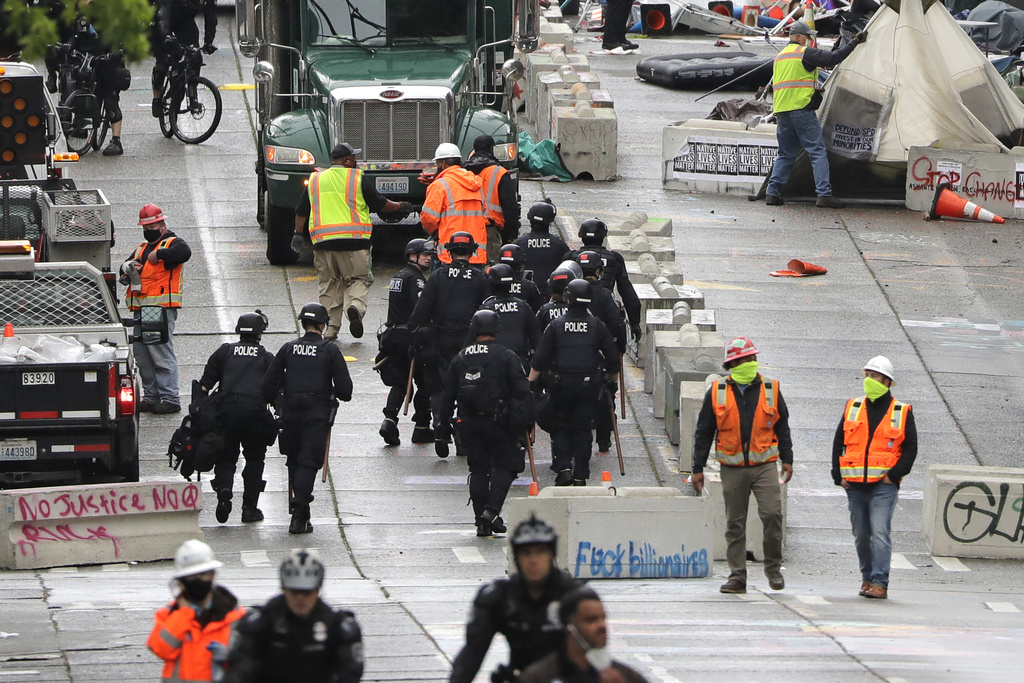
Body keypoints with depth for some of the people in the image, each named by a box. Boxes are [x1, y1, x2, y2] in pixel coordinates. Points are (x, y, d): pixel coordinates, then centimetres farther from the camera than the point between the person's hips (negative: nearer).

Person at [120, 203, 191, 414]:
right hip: (140, 309, 9)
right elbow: (125, 268, 24)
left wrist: (158, 254, -20)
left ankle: (170, 398, -11)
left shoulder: (171, 244, 0)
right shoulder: (141, 249, 24)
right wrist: (127, 268, 1)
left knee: (162, 354, -11)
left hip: (161, 308, -9)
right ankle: (151, 397, 16)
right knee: (142, 356, 9)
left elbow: (184, 252, -23)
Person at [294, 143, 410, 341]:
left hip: (323, 242, 3)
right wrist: (400, 206, 22)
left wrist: (298, 234, 28)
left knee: (329, 284, 11)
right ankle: (355, 306, -24)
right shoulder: (359, 178, 1)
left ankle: (330, 328, 3)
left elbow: (301, 211, 17)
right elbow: (380, 203, 5)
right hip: (354, 240, -3)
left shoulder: (315, 180, 12)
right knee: (358, 279, 7)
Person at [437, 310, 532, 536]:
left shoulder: (460, 359, 7)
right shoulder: (505, 357, -5)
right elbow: (521, 391, -8)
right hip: (498, 421, -4)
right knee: (505, 466, 6)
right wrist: (525, 420, -2)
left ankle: (482, 520, 8)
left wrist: (443, 421, 20)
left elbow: (448, 393, 12)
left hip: (469, 422, 4)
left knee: (478, 469, 11)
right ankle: (492, 511, -12)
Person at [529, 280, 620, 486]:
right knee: (583, 430, 7)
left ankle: (563, 467, -5)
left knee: (559, 428, 11)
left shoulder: (556, 326, -4)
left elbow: (539, 359, -3)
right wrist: (612, 378, 22)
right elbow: (612, 357, 5)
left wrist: (530, 383, 5)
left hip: (562, 384, -1)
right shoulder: (597, 326, -1)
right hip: (589, 384, 1)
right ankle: (580, 475, 4)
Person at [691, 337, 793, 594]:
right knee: (735, 524, 4)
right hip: (732, 469, 1)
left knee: (772, 513, -14)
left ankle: (773, 567, 3)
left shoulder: (770, 390, 6)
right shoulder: (717, 393, 4)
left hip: (764, 465, -1)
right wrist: (698, 468, 5)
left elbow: (782, 426, 15)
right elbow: (703, 433, 8)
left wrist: (787, 459, 9)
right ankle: (737, 577, 10)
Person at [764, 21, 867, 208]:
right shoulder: (805, 53, -5)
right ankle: (824, 194, -15)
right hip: (802, 109, -7)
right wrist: (854, 43, -5)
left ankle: (772, 192, 6)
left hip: (781, 109, 7)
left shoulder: (779, 57, 20)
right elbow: (833, 58, -11)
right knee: (817, 152, -7)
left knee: (785, 154, 14)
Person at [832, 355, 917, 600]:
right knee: (861, 535, 9)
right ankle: (867, 578, 22)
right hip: (855, 485, 4)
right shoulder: (853, 408, 12)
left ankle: (880, 583, -16)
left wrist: (894, 474, -8)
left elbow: (910, 448, 4)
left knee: (880, 533, -14)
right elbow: (838, 443, 13)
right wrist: (838, 475, 2)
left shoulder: (902, 413, 4)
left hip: (884, 485, -4)